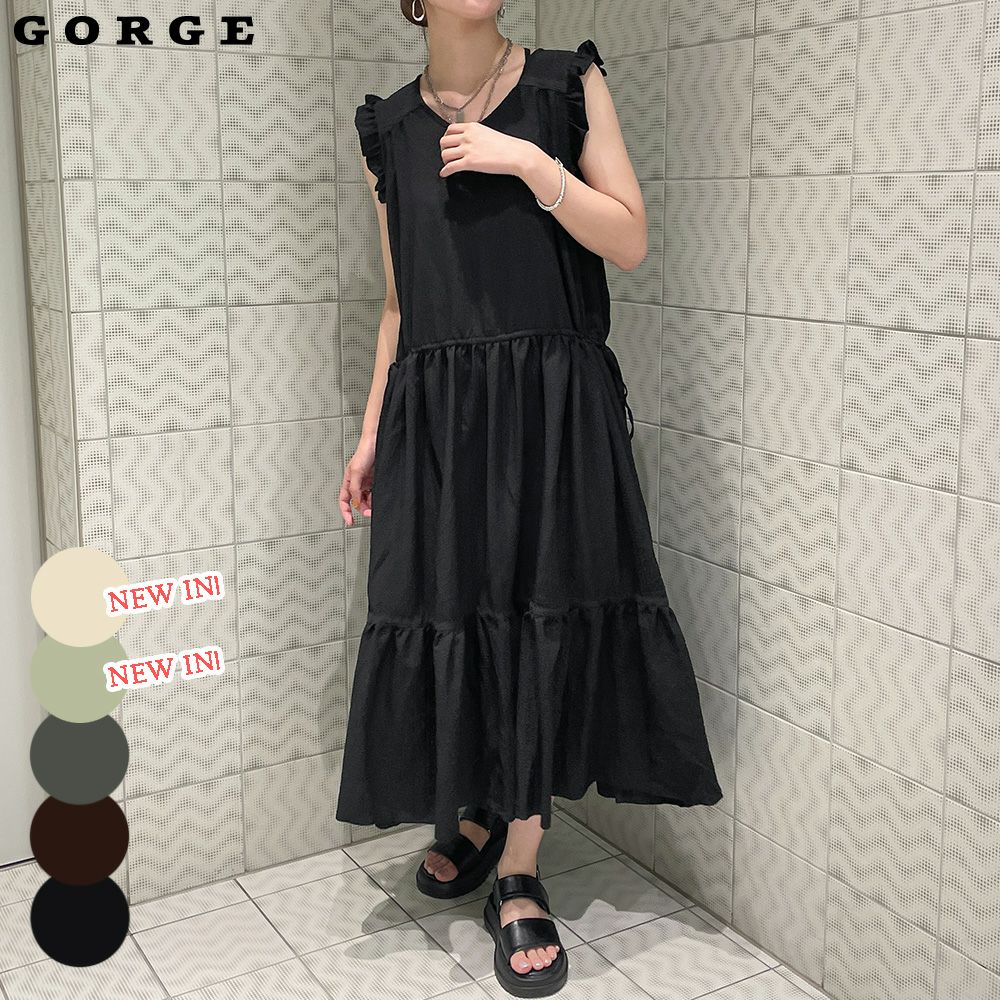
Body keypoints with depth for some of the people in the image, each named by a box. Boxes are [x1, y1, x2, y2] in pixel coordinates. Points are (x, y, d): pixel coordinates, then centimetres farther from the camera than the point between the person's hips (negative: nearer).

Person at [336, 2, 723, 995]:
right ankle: (475, 817, 32)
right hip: (434, 413, 2)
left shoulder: (569, 85, 3)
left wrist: (527, 161, -13)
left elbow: (629, 243, -3)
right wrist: (371, 432, 9)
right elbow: (399, 299, 13)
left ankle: (518, 876, 12)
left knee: (544, 621, -1)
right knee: (447, 614, 6)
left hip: (554, 404, -2)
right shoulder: (388, 130, 10)